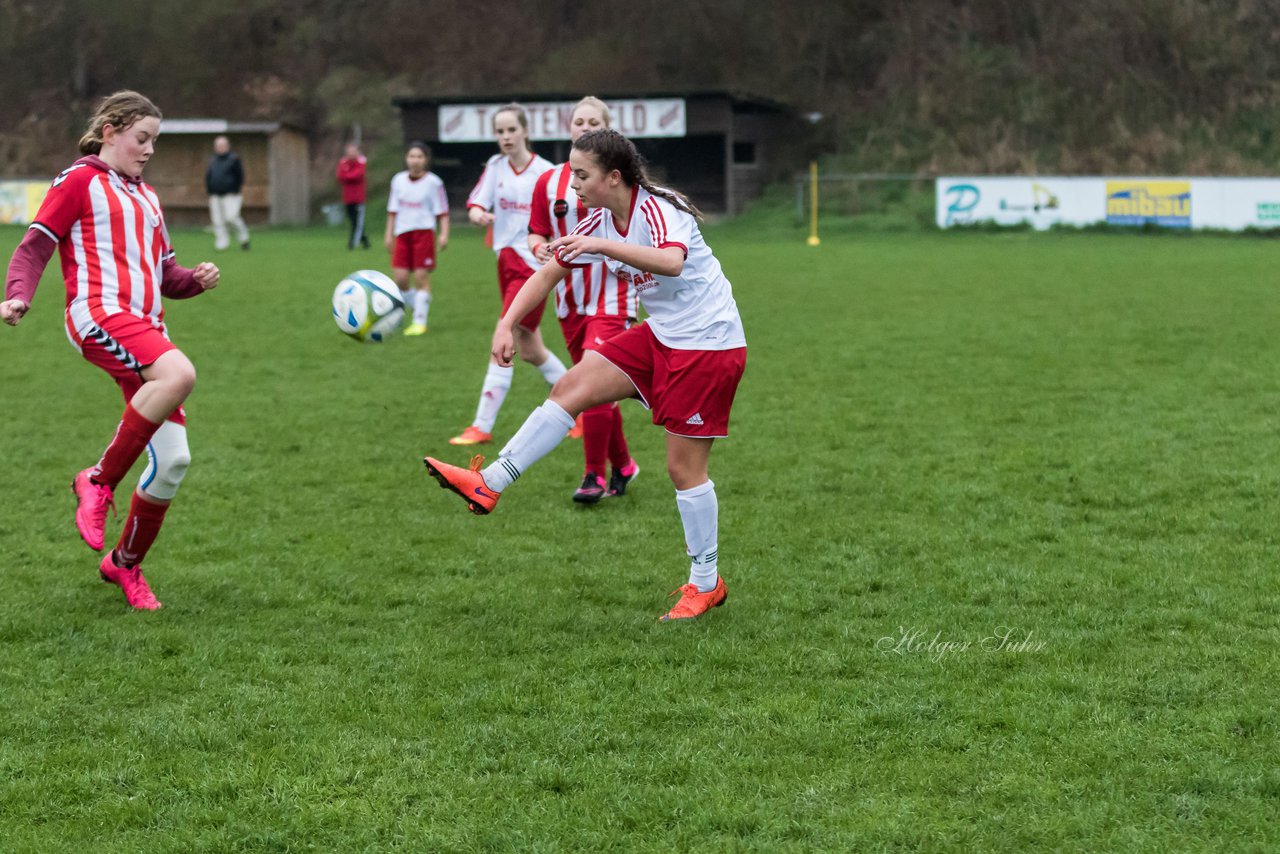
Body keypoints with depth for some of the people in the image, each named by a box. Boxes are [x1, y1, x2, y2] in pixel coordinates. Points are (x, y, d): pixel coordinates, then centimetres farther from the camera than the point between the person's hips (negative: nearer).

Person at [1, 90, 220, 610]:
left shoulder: (146, 197, 28)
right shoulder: (80, 181, 7)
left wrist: (195, 279, 9)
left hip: (146, 327, 8)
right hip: (99, 314, -8)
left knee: (173, 460, -1)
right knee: (179, 374, -36)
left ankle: (125, 564, 19)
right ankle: (99, 482, -21)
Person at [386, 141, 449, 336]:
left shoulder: (433, 182, -4)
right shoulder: (398, 180, 9)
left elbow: (442, 211, -2)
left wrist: (444, 234, -11)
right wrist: (389, 234, 15)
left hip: (424, 231, -4)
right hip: (402, 232, 4)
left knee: (422, 277, -3)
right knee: (399, 278, -4)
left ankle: (420, 321, 4)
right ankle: (418, 306, 20)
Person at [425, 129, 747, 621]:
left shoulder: (657, 210, -22)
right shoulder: (601, 222, 3)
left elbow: (671, 262, -43)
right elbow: (548, 273, 9)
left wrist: (601, 246, -50)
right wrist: (507, 324, -2)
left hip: (709, 345, -8)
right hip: (662, 336, 8)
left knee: (684, 466, -4)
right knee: (570, 388, -4)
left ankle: (706, 585, 8)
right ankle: (489, 484, -5)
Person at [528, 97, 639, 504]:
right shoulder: (550, 182, 6)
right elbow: (536, 233, 10)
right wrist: (539, 248, -12)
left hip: (612, 298, -4)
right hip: (570, 300, 4)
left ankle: (594, 476, -8)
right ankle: (622, 466, 26)